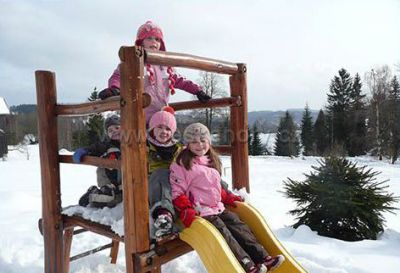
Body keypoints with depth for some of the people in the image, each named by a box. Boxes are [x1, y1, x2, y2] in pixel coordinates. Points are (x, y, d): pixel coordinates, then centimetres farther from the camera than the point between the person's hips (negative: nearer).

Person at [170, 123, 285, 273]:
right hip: (199, 212, -7)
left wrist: (228, 198, 14)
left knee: (237, 223, -10)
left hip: (217, 208, 7)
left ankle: (262, 257, -13)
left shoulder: (212, 161, 17)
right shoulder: (182, 164, -6)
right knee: (222, 230, -23)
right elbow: (177, 192, -10)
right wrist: (186, 210, -23)